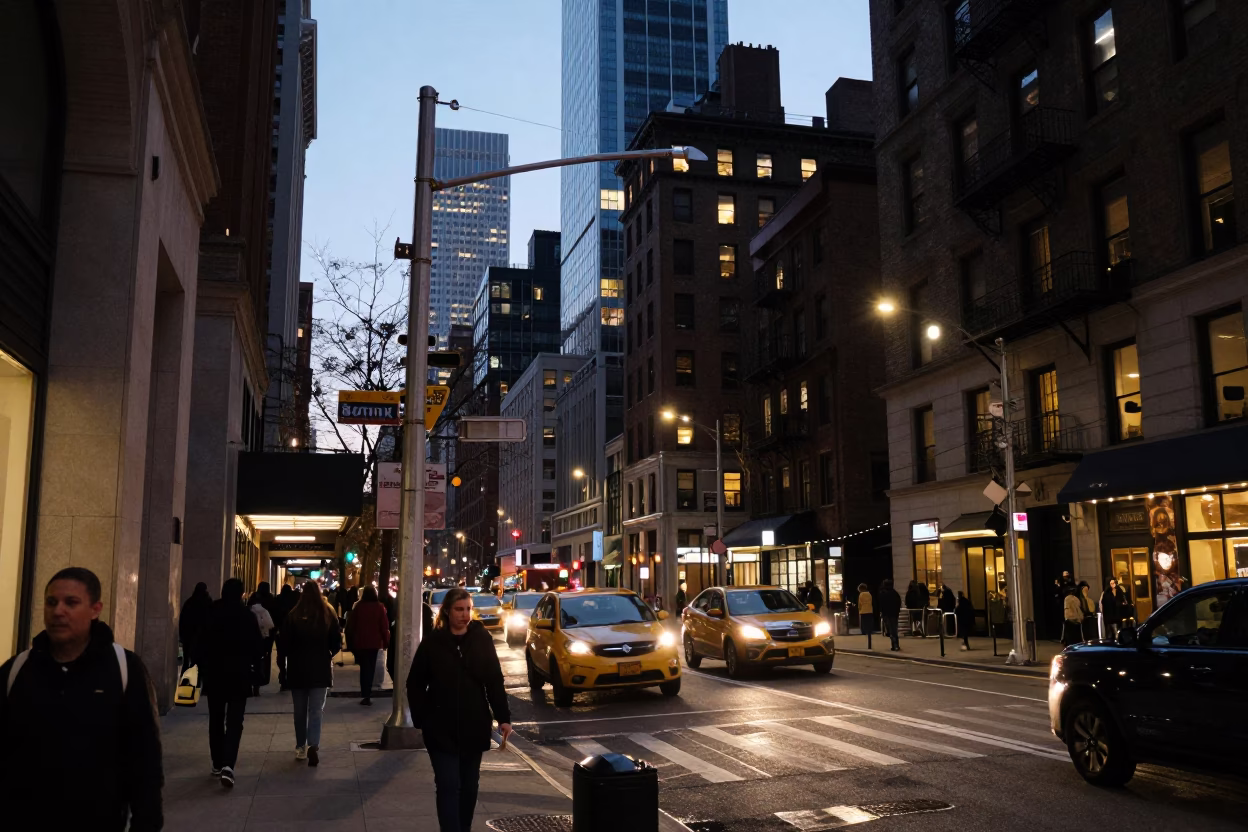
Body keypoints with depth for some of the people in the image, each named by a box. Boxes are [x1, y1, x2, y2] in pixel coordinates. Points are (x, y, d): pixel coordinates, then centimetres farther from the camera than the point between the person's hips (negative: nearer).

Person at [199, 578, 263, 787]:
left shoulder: (210, 614, -4)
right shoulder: (247, 615, -8)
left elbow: (201, 644, 0)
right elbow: (258, 646, -5)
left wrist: (203, 669, 10)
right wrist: (251, 664, 12)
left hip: (214, 674, 2)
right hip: (239, 675, -2)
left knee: (216, 720, 15)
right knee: (234, 722, -2)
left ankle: (217, 764, 21)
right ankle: (227, 765, -17)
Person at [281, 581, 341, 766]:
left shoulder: (293, 615, -6)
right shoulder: (328, 614, -4)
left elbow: (285, 640, -6)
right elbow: (337, 641, -3)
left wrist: (293, 657, 12)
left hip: (297, 668, 0)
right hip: (320, 669, 0)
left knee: (300, 711, 14)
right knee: (316, 711, 1)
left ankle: (301, 747, 20)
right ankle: (313, 746, -17)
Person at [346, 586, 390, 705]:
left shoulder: (358, 606, -4)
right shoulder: (379, 607, -6)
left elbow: (351, 625, 1)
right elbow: (384, 626, -6)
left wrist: (350, 641, 11)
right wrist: (386, 642, 3)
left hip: (360, 642, 0)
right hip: (374, 642, 0)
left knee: (364, 667, 9)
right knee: (370, 667, 8)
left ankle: (365, 693, 2)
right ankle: (367, 694, 6)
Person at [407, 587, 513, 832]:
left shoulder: (482, 638, -2)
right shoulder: (432, 642, -6)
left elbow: (495, 681, -1)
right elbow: (415, 684, 0)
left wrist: (503, 717, -4)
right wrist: (420, 719, -5)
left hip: (474, 726, 2)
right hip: (441, 728, -2)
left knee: (469, 785, 14)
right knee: (448, 786, -4)